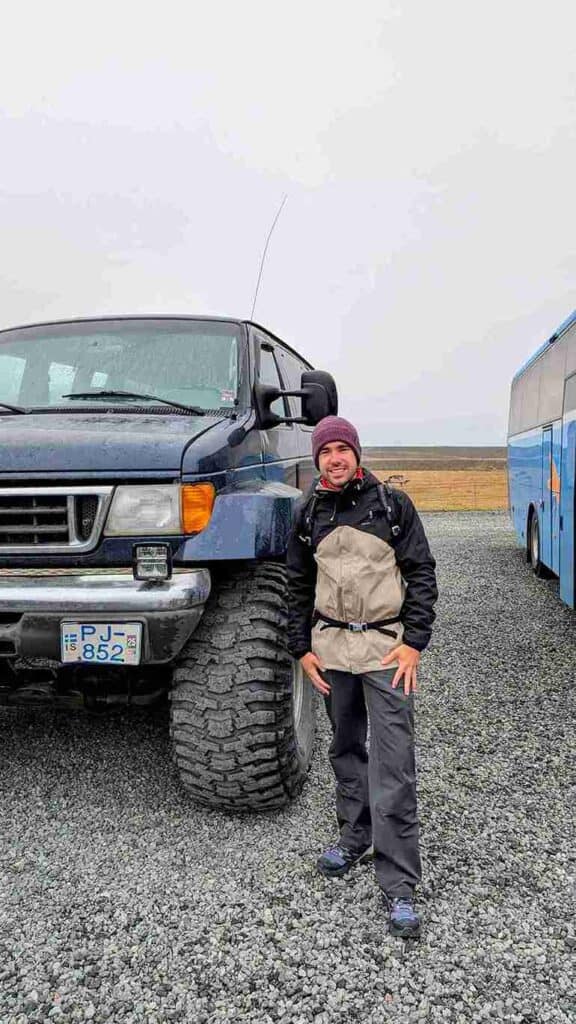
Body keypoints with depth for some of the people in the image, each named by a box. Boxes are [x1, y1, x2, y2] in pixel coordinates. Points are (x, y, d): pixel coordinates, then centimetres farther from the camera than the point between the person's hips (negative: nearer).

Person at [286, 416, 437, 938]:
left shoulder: (392, 505, -2)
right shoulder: (309, 515, 7)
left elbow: (422, 574, -1)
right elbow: (298, 586, 13)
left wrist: (414, 641, -9)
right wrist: (302, 647, 6)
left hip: (386, 645, -4)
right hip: (330, 644, 4)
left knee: (393, 763, -7)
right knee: (345, 747, 16)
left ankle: (399, 884, -1)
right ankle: (355, 835, 36)